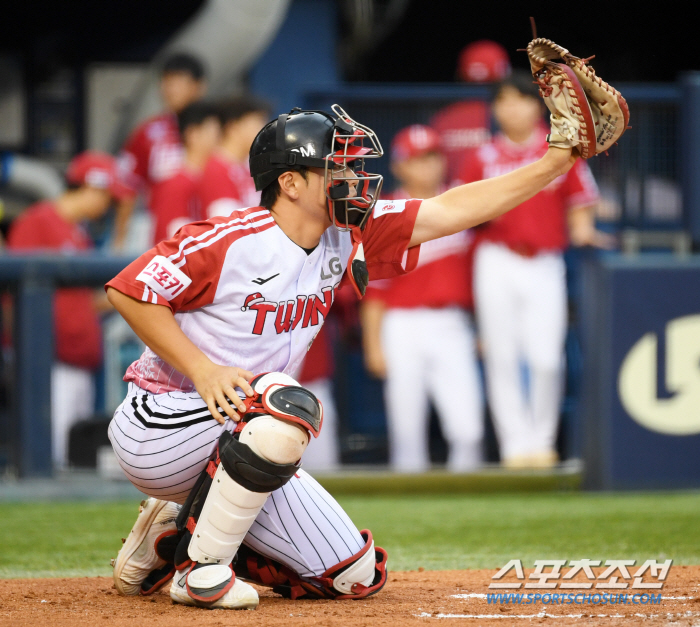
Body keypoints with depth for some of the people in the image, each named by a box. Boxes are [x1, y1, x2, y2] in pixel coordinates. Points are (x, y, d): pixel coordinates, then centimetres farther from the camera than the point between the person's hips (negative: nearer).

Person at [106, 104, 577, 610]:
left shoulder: (345, 238, 0)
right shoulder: (228, 242, -20)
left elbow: (453, 210, -2)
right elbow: (128, 291, -16)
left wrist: (556, 161, -8)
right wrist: (201, 369, -24)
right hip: (160, 429, -8)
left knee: (356, 576, 1)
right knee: (290, 407, -36)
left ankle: (176, 534, 14)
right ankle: (201, 566, -20)